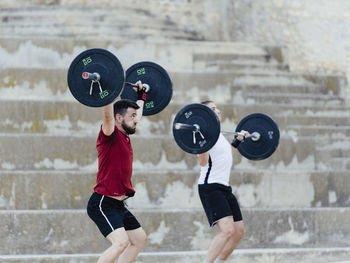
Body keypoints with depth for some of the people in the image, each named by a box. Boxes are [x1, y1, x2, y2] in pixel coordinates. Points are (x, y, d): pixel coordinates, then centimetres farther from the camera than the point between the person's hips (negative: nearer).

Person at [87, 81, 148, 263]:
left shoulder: (124, 136, 12)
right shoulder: (110, 135, -12)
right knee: (121, 242, -25)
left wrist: (141, 96, 39)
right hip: (103, 204, -10)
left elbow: (136, 115, 32)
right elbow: (107, 114, -31)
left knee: (140, 239, 17)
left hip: (118, 205, 10)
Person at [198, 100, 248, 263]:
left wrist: (238, 140, 37)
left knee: (239, 231, 12)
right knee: (227, 230, -24)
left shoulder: (219, 135, 18)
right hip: (210, 187, -10)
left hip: (224, 188, 10)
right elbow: (203, 161, -23)